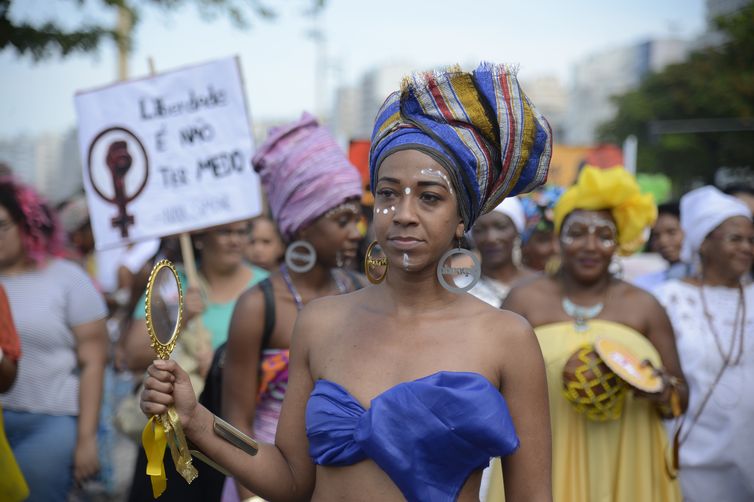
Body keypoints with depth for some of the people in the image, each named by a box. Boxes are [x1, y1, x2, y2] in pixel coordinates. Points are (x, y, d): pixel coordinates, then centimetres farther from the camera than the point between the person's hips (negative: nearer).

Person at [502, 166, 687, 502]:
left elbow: (680, 398, 9)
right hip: (544, 470, -1)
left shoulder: (644, 307, 6)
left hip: (624, 470, 2)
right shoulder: (524, 301, 2)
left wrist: (663, 390, -13)